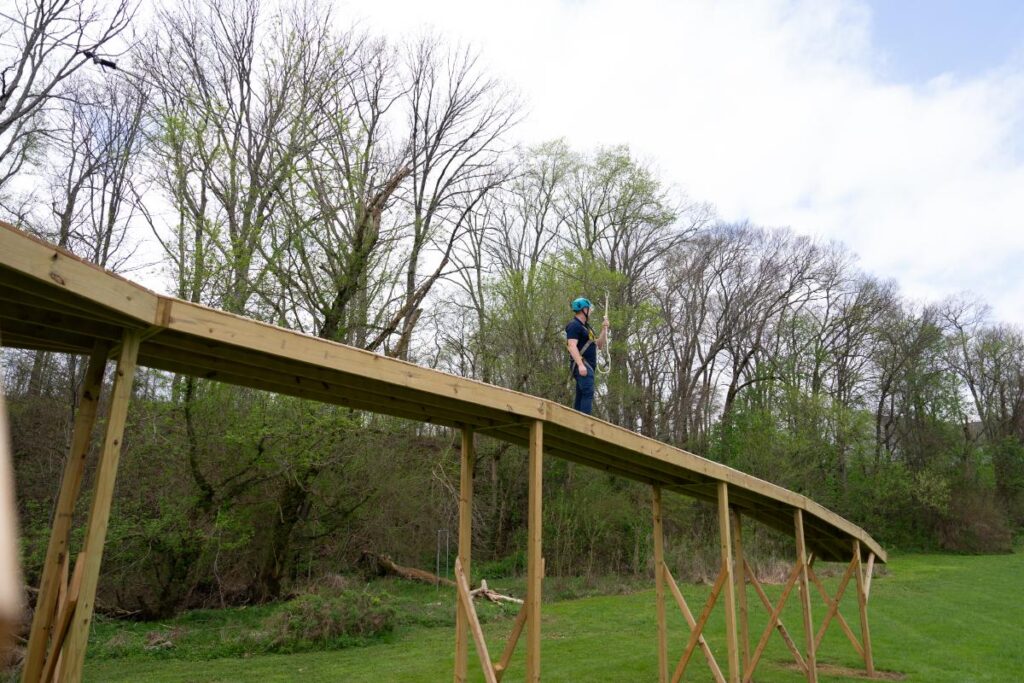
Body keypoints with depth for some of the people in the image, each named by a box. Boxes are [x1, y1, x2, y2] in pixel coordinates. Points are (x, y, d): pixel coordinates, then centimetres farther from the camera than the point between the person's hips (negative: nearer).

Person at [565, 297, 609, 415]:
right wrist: (580, 364, -28)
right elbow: (572, 346, -19)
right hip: (582, 365, -10)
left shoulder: (586, 327, 24)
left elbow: (600, 345, 26)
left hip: (588, 366, 10)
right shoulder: (574, 325, -6)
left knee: (580, 396, 7)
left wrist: (604, 329, 15)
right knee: (588, 393, -22)